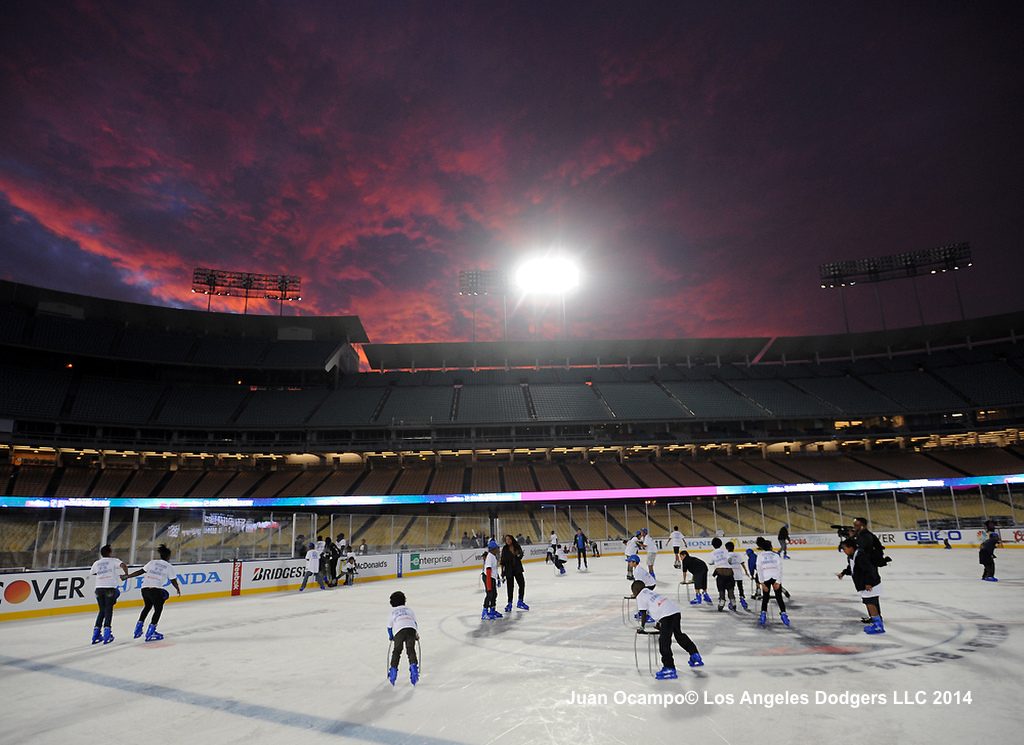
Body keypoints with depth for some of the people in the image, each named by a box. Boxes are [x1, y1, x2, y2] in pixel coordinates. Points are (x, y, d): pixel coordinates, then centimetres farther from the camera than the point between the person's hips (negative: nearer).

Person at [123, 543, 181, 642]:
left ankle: (138, 628, 28)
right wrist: (178, 590, 23)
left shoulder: (153, 562, 15)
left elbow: (140, 571, 10)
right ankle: (150, 633, 5)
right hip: (156, 589, -5)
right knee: (158, 609, 10)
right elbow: (173, 581, 6)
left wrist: (127, 576, 19)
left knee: (147, 606, 28)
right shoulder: (169, 566, 6)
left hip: (145, 588, 5)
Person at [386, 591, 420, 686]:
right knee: (411, 650, 8)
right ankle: (413, 666, -11)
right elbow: (415, 622, 27)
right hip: (411, 629, 1)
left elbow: (389, 626, 33)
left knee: (396, 651, 14)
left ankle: (393, 670, 10)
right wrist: (417, 634, 37)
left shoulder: (392, 612, 30)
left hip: (399, 631, -1)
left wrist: (391, 636, 50)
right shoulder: (409, 609, 31)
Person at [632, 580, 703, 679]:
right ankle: (695, 655, 35)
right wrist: (658, 623, 44)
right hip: (675, 610, 9)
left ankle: (669, 669, -14)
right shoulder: (650, 592, 29)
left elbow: (644, 614, 2)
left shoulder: (640, 597, 6)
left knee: (664, 642, -8)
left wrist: (641, 627, 13)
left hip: (667, 615, -9)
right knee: (679, 634, 29)